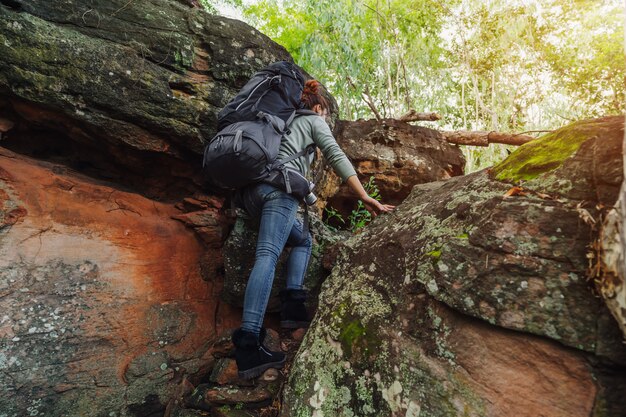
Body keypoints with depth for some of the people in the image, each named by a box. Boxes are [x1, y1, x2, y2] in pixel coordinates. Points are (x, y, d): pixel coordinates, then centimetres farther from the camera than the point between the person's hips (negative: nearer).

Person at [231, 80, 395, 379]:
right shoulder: (314, 120, 18)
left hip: (249, 190, 7)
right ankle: (248, 342, -31)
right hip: (279, 184, -7)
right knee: (268, 254, -20)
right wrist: (365, 198, -1)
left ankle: (292, 307, -1)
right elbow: (337, 158, 4)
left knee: (303, 241, 18)